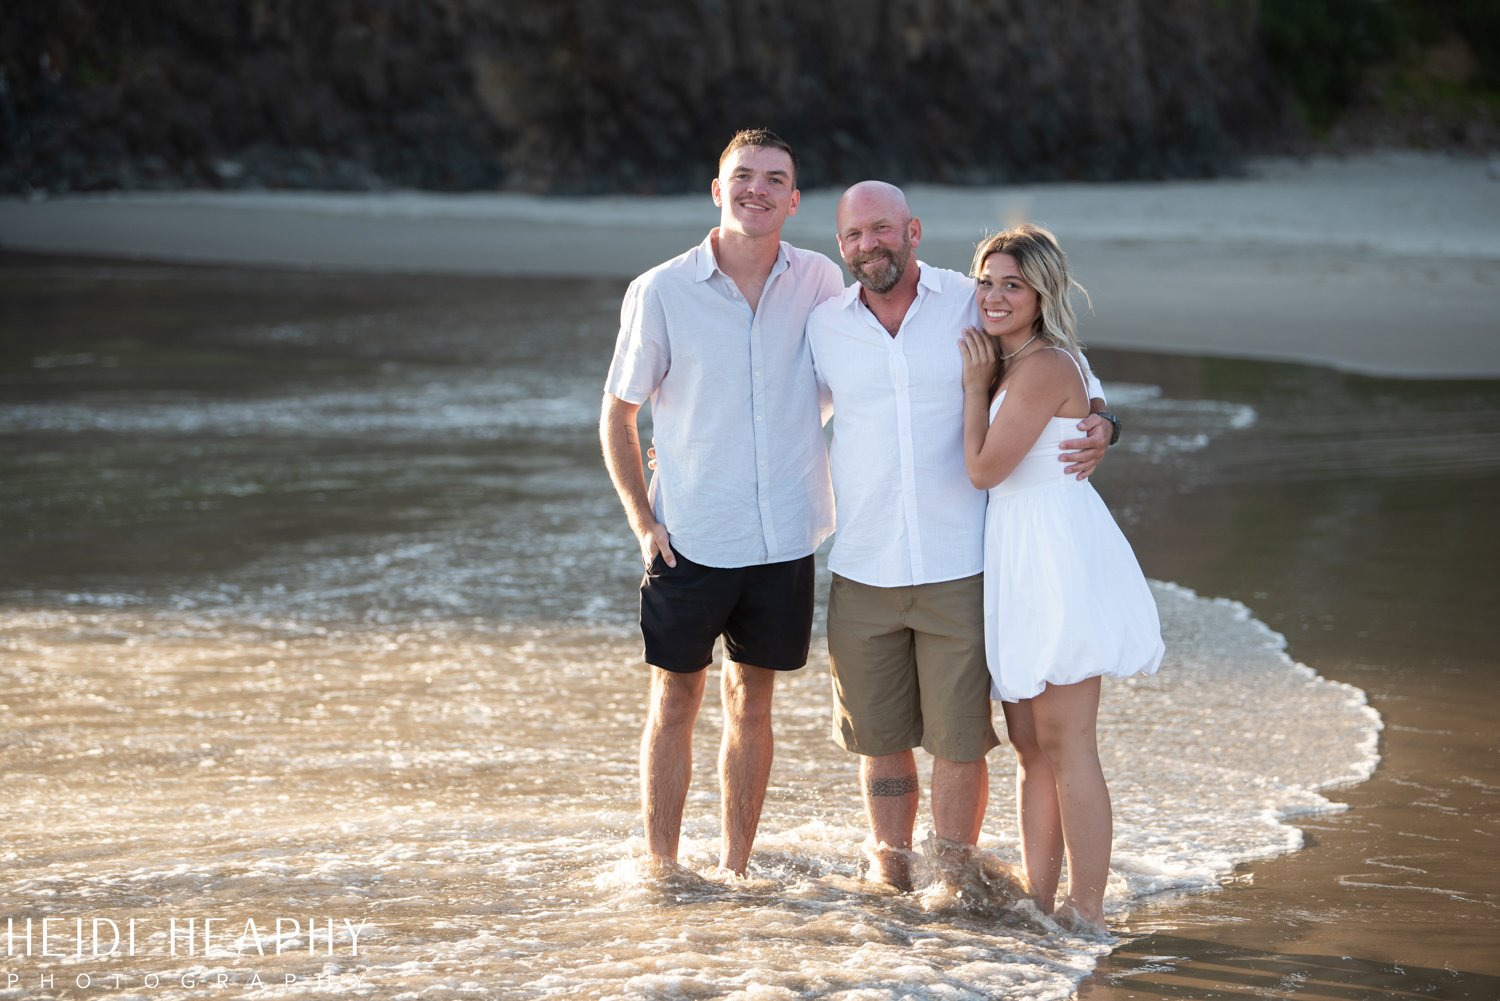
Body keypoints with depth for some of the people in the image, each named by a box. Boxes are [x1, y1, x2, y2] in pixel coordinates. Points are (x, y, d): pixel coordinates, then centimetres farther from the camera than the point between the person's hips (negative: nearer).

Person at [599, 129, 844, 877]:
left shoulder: (820, 283, 0)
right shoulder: (661, 293, -7)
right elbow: (617, 415, 2)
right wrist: (642, 520, -4)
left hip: (785, 536, 2)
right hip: (690, 537, -2)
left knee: (752, 701, 11)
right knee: (675, 700, 5)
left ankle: (734, 872, 20)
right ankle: (660, 871, 14)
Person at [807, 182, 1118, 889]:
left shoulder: (975, 307, 0)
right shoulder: (824, 327, 6)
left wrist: (1096, 426, -7)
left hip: (960, 569, -2)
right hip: (863, 573, 2)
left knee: (958, 737, -1)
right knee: (878, 735, 9)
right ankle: (890, 863, 27)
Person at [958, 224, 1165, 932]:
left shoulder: (1043, 368, -15)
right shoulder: (1013, 364, 15)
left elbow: (984, 468, -13)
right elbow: (989, 467, 16)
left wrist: (975, 384, -4)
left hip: (1059, 559, -10)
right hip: (1019, 560, 10)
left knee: (1064, 744, -7)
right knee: (1028, 743, 12)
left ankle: (1087, 915, -2)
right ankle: (1038, 901, 18)